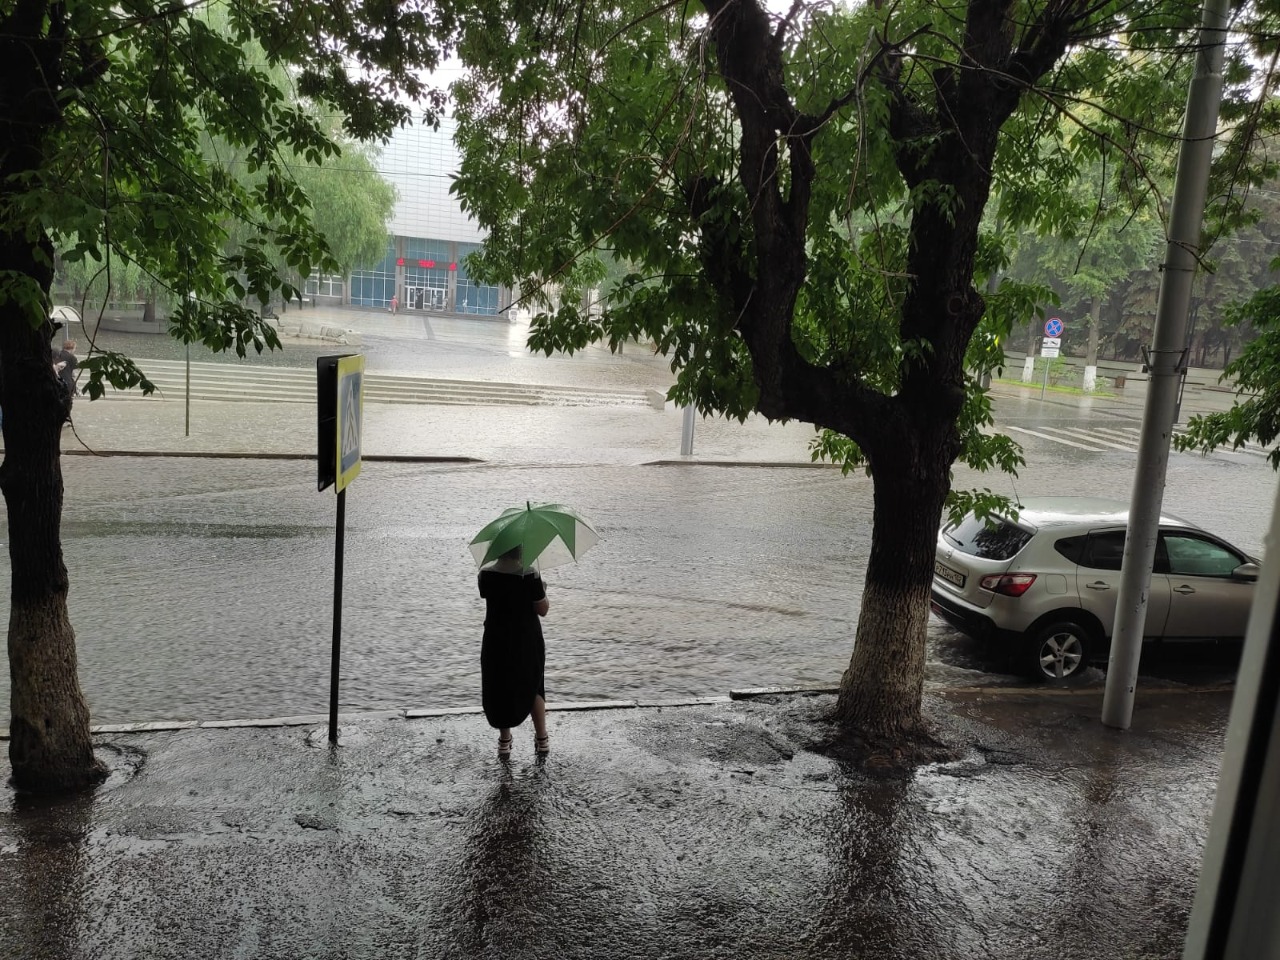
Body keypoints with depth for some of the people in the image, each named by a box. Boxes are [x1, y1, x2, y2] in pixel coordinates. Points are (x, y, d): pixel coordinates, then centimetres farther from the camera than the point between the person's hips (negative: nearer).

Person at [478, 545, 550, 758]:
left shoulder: (485, 575, -10)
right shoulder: (530, 575, -18)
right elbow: (543, 610, -13)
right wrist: (542, 591, 7)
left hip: (496, 642, 1)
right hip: (527, 641, -1)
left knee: (499, 688, 17)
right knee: (532, 687, 18)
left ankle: (504, 741, 24)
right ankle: (542, 739, 24)